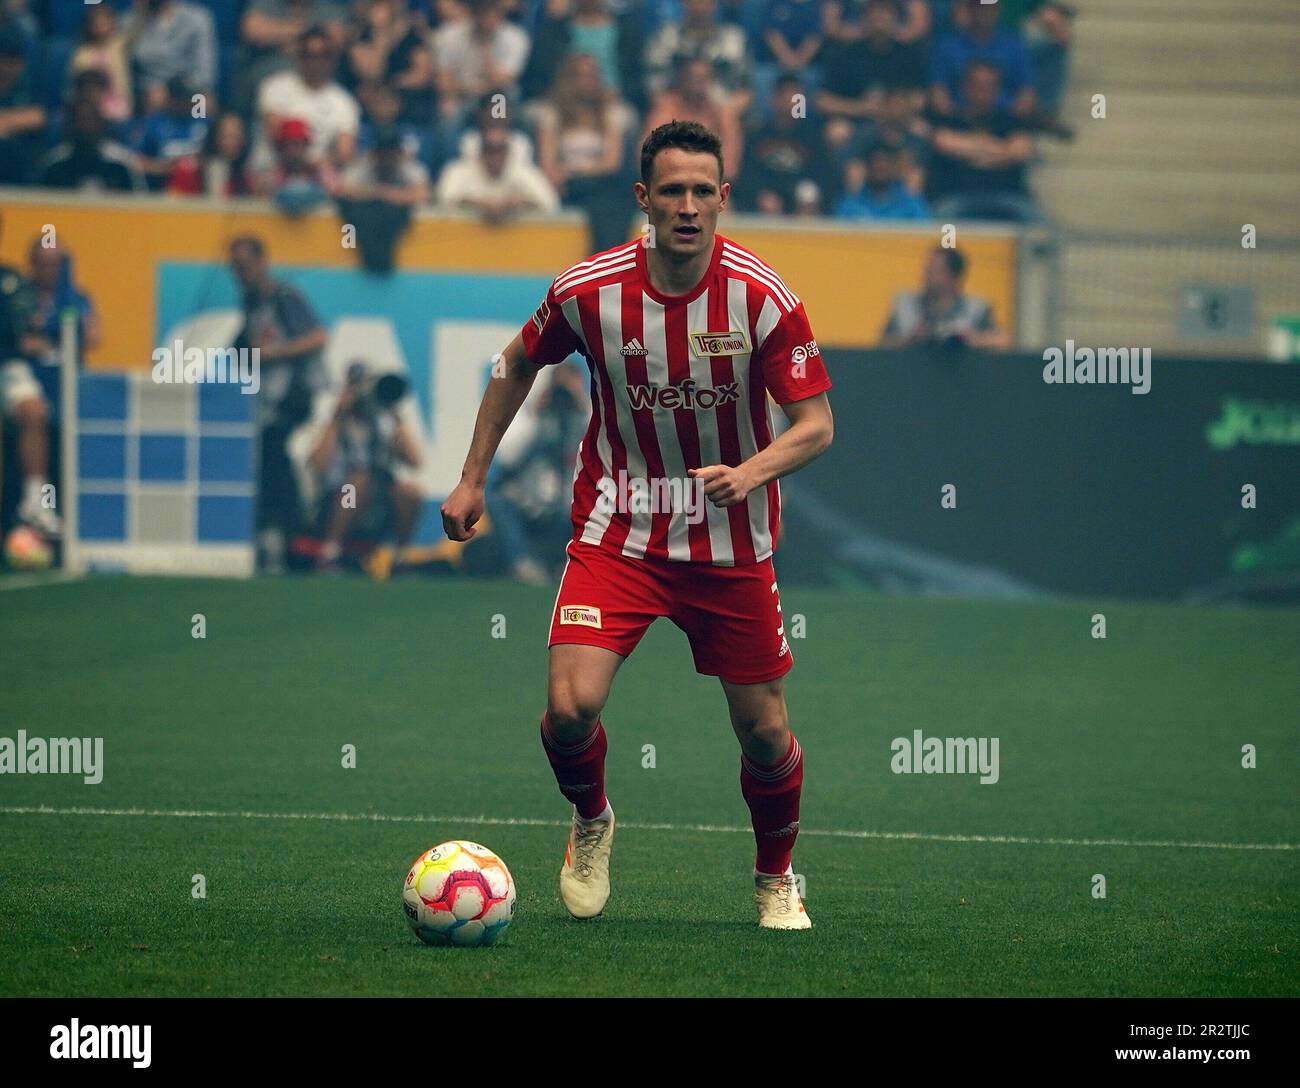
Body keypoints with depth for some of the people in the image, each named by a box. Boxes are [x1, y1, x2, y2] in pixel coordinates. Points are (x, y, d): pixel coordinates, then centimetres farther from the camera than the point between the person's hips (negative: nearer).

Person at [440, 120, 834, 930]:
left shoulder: (762, 298, -15)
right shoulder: (589, 291, -11)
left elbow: (816, 423, -12)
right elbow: (520, 362, 9)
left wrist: (753, 471, -32)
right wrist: (473, 478, 9)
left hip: (731, 543, 0)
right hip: (617, 529, 0)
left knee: (765, 732, 4)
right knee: (572, 706, -17)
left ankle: (776, 878, 32)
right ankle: (591, 823, 16)